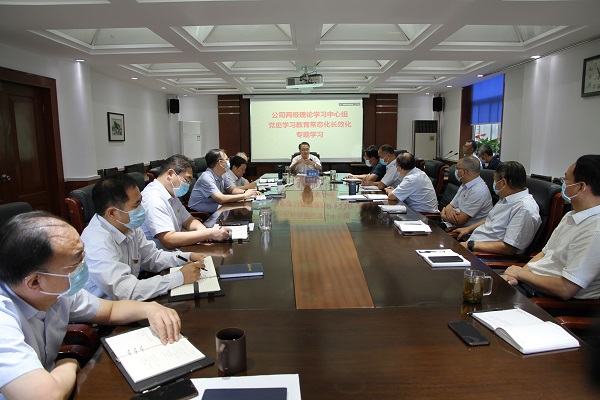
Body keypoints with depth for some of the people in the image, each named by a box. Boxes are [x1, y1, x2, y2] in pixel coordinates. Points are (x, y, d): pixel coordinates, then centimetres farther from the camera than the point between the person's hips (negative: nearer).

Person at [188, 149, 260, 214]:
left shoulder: (222, 176, 4)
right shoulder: (207, 178, -22)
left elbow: (232, 189, 19)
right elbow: (221, 199, -31)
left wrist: (245, 192, -2)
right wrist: (244, 196, -24)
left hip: (213, 211, 8)